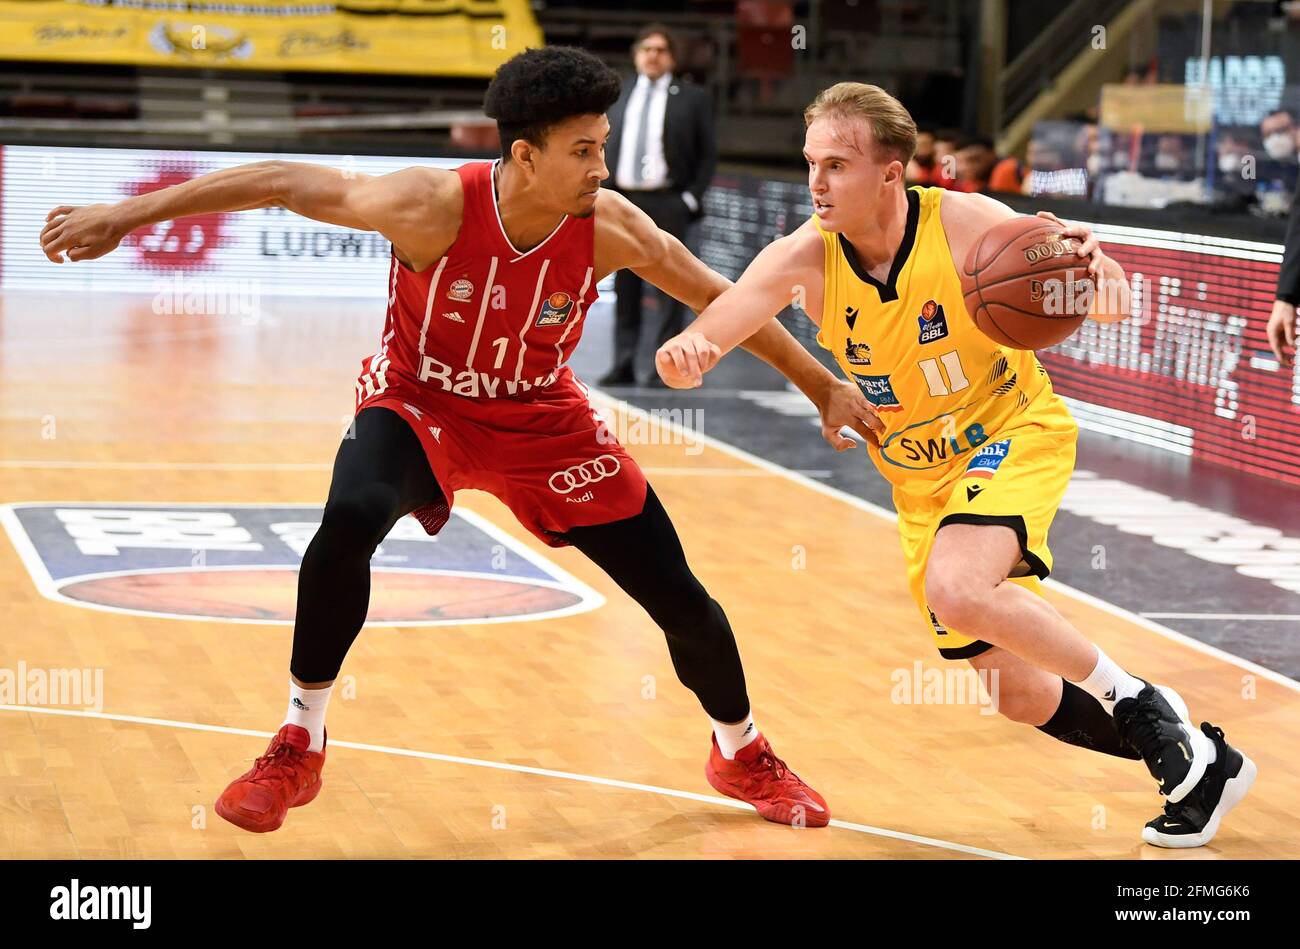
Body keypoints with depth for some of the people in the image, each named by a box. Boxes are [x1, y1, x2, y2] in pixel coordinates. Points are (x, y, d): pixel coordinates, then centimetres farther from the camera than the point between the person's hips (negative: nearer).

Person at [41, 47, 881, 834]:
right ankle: (298, 750, -15)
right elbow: (281, 183, -26)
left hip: (543, 418, 3)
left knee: (680, 598, 1)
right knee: (350, 521, -35)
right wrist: (123, 217, -27)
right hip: (420, 403, -2)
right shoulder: (435, 207, -31)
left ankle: (743, 757, 32)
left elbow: (721, 298, -7)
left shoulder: (608, 228, -23)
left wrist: (826, 388, -1)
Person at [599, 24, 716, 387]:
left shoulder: (691, 98, 3)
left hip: (667, 203, -3)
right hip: (623, 201, 3)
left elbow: (707, 154, 3)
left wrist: (691, 198, -6)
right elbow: (607, 148, 16)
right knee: (625, 288, 5)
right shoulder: (618, 95, 13)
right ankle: (623, 366, 9)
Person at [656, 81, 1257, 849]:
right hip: (921, 477, 5)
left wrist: (1093, 267, -43)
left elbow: (1110, 306, -19)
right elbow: (702, 346, -23)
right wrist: (683, 351, -48)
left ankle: (1137, 701, -11)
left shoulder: (966, 224, -24)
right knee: (1024, 697, 7)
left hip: (1015, 433, -5)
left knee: (957, 591, -34)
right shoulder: (805, 258, -17)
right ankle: (1198, 761, 31)